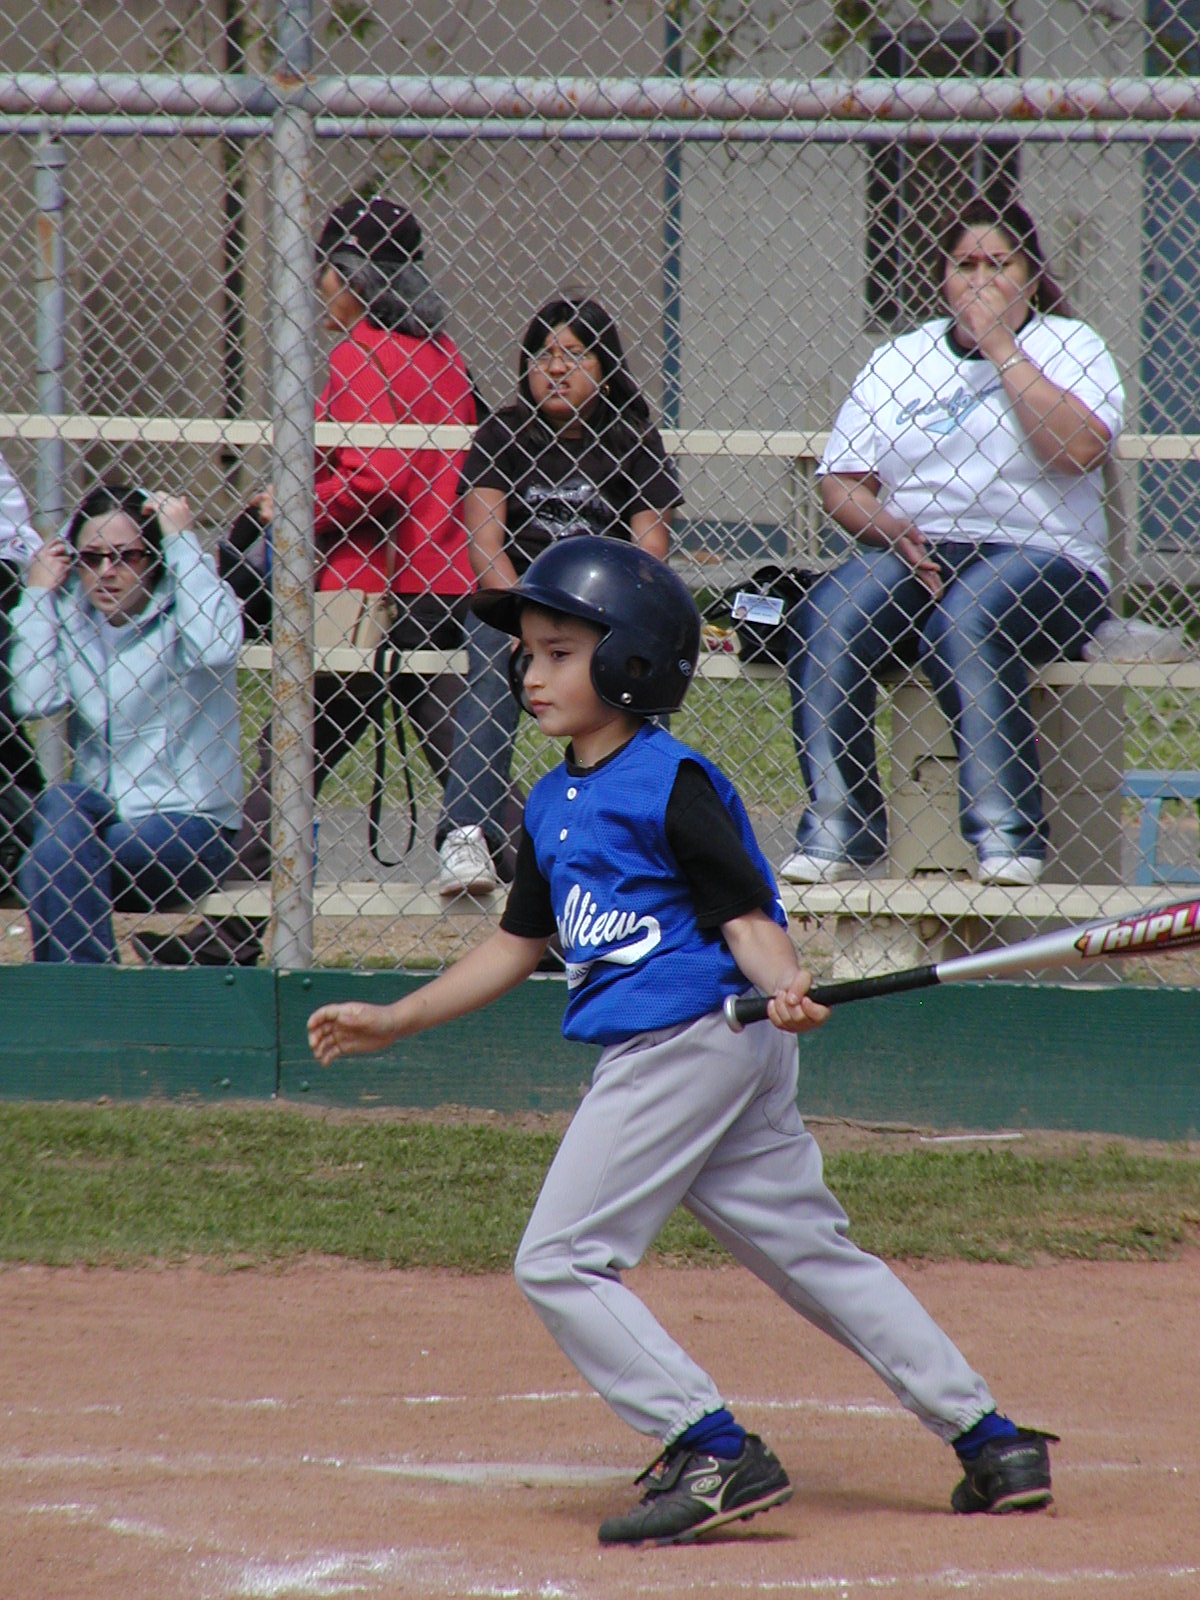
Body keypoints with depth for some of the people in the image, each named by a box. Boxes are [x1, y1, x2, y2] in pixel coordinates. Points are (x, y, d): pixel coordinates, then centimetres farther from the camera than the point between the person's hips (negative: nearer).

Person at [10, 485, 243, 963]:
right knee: (58, 805, -29)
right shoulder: (68, 618, 7)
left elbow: (215, 648, -30)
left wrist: (181, 542, -22)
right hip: (100, 813, 4)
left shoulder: (179, 610, -5)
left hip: (190, 829, -4)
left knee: (52, 862, -26)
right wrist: (38, 595, -4)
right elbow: (33, 700, -10)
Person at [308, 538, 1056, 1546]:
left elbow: (743, 911, -14)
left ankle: (713, 1453, -12)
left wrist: (784, 987, -34)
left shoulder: (671, 782, -11)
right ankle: (992, 1444, 13)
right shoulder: (553, 806, 16)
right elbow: (518, 947, 24)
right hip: (719, 1056, 9)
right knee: (812, 1251, 11)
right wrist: (391, 1023, 24)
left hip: (684, 1041, -9)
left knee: (561, 1260, -7)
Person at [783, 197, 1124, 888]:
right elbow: (841, 480, 12)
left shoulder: (1067, 345, 7)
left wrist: (1001, 348, -9)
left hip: (1042, 560, -3)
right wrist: (892, 531, -10)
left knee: (963, 617, -36)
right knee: (824, 618, -28)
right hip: (911, 556, 3)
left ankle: (1009, 831, -31)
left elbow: (1079, 449, -14)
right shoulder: (899, 360, 16)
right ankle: (837, 828, -23)